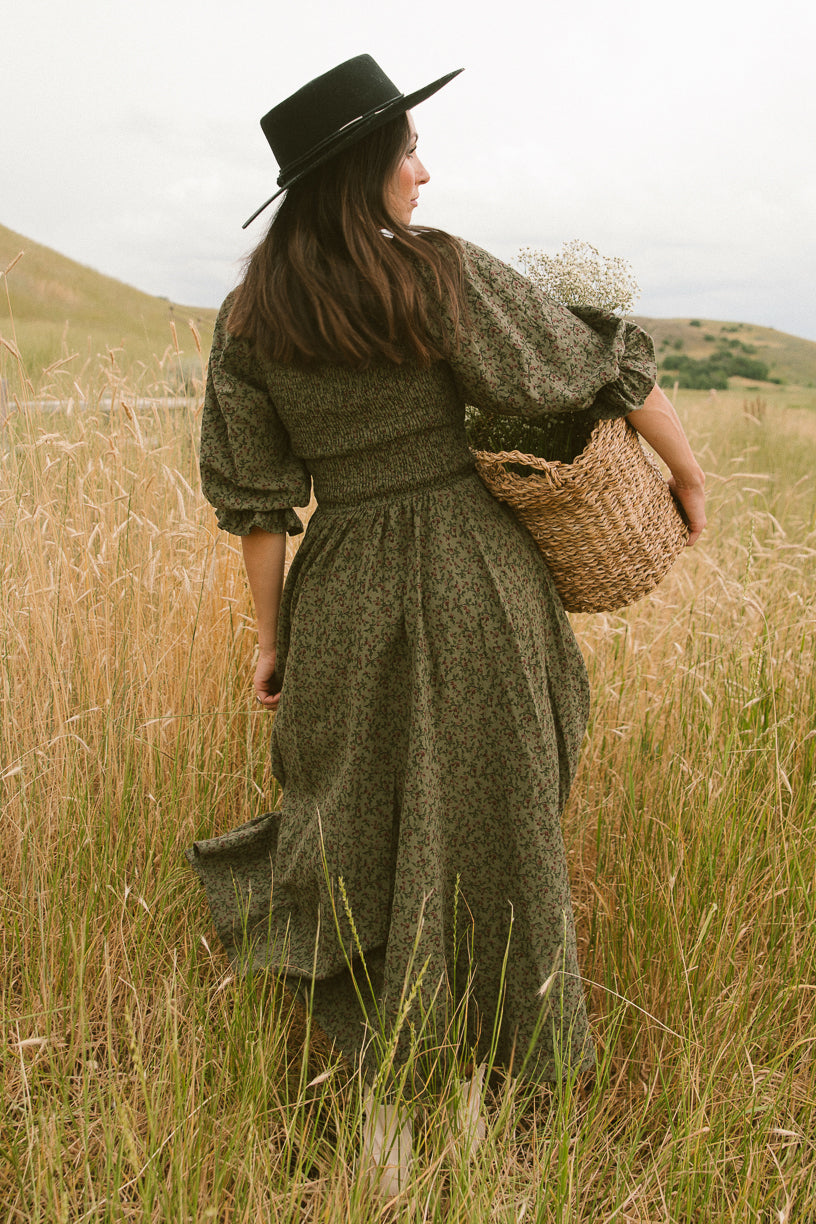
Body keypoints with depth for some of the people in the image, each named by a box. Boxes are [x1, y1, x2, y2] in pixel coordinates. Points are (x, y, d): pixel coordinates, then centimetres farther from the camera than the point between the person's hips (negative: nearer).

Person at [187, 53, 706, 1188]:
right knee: (484, 821, 11)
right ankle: (512, 1054, 28)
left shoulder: (249, 317, 0)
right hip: (472, 576, -3)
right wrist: (690, 476, 9)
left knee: (360, 807, 20)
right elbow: (610, 370, -6)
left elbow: (256, 496, 2)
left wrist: (271, 634, 11)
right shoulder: (445, 274, -10)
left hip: (343, 594, 3)